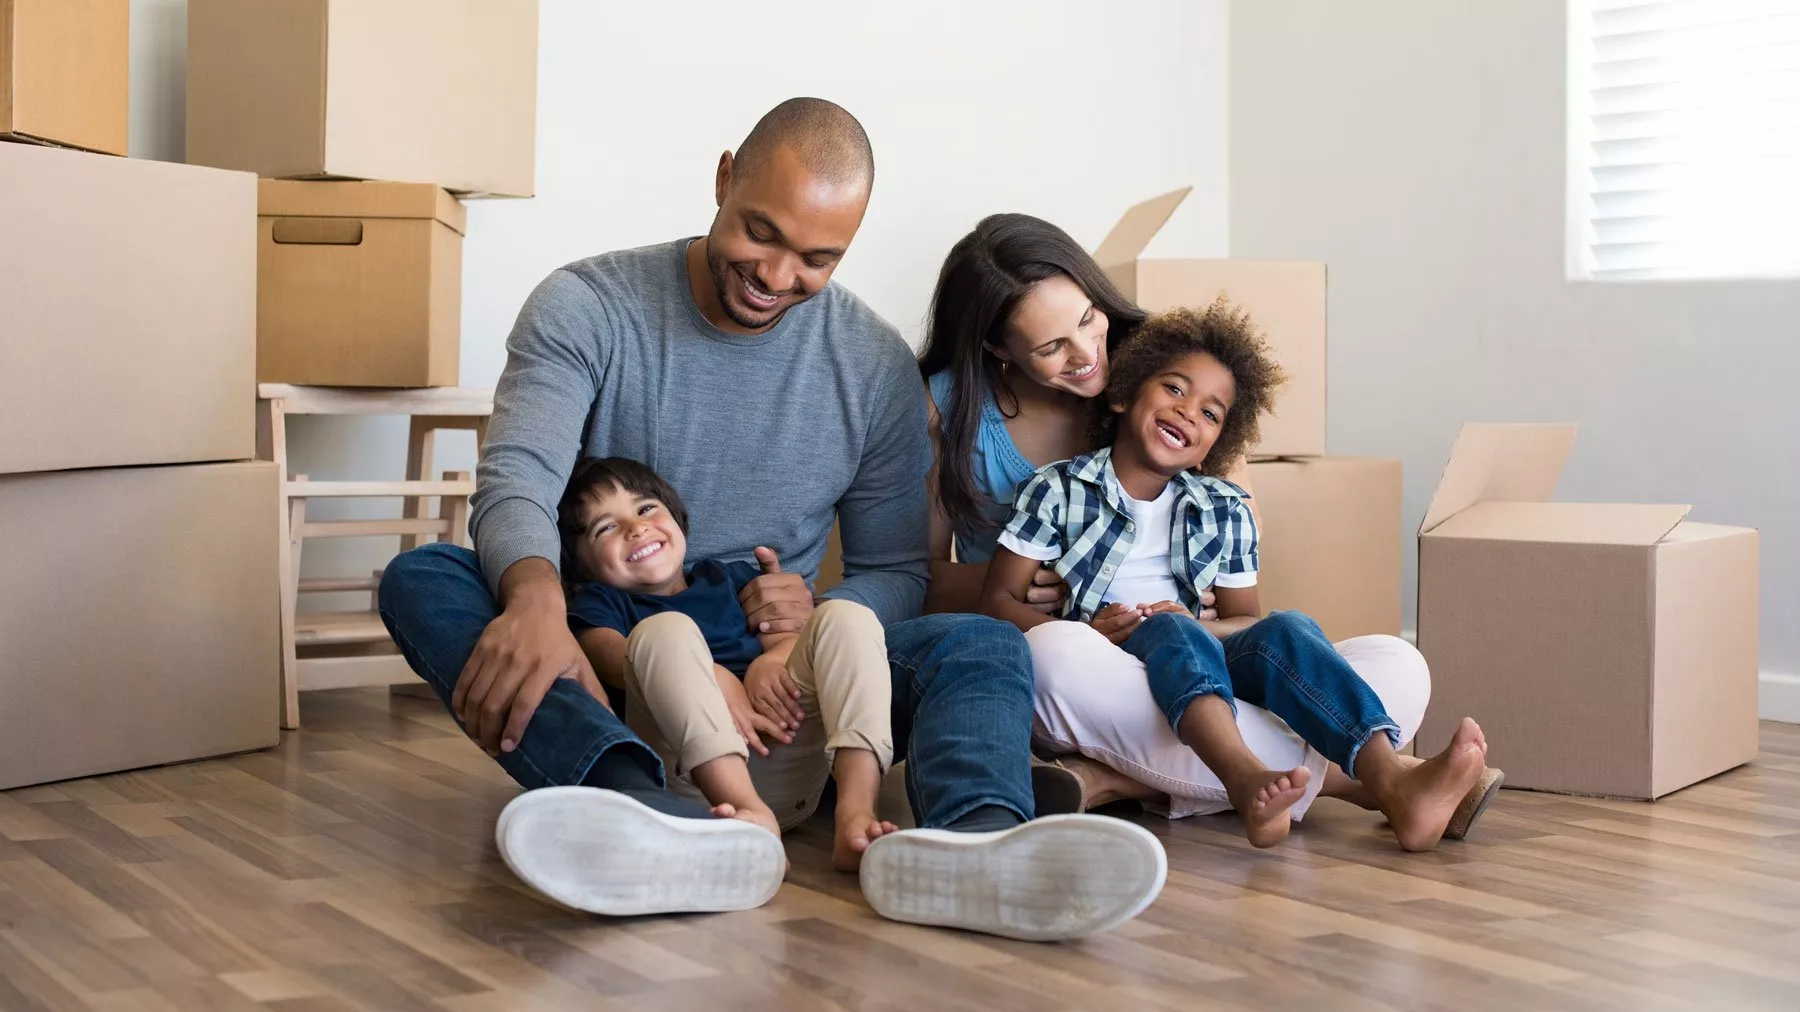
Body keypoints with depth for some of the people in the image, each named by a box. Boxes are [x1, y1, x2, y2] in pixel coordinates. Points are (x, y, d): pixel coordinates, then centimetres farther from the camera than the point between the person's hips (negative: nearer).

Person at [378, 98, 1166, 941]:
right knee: (421, 578, -29)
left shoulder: (876, 367, 4)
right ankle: (656, 825, -56)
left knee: (982, 647, -21)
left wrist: (821, 620, -17)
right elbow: (517, 482, -17)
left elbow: (895, 571, 8)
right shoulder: (586, 308, -3)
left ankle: (970, 837, -59)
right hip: (596, 665, -1)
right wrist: (536, 596, -41)